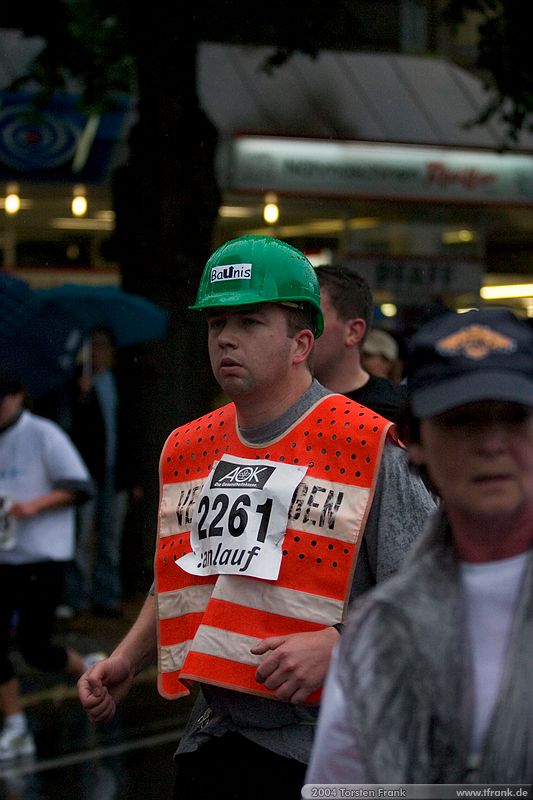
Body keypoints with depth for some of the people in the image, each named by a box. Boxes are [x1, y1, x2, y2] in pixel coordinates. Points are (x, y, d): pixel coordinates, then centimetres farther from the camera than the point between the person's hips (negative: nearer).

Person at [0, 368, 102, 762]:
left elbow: (80, 486, -12)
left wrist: (35, 505, -23)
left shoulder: (44, 435, -9)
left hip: (42, 557, -6)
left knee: (35, 648, -7)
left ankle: (89, 669, 22)